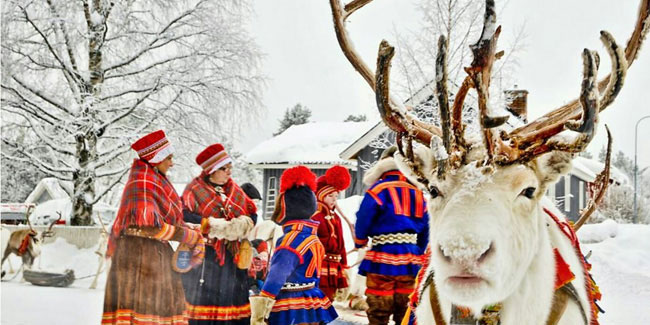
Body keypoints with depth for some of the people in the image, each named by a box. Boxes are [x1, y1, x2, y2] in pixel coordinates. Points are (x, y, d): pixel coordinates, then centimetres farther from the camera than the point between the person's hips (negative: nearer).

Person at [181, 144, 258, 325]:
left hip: (233, 256, 5)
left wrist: (244, 224, -11)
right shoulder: (195, 189, -2)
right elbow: (183, 215, -15)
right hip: (205, 257, -5)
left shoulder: (235, 190, 15)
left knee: (233, 301, 6)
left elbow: (252, 214, 12)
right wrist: (215, 225, -19)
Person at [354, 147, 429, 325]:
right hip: (409, 262, 5)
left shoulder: (378, 190, -8)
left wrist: (360, 243, 9)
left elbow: (363, 221, -10)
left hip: (382, 261, -5)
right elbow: (425, 231, 13)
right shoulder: (417, 194, 10)